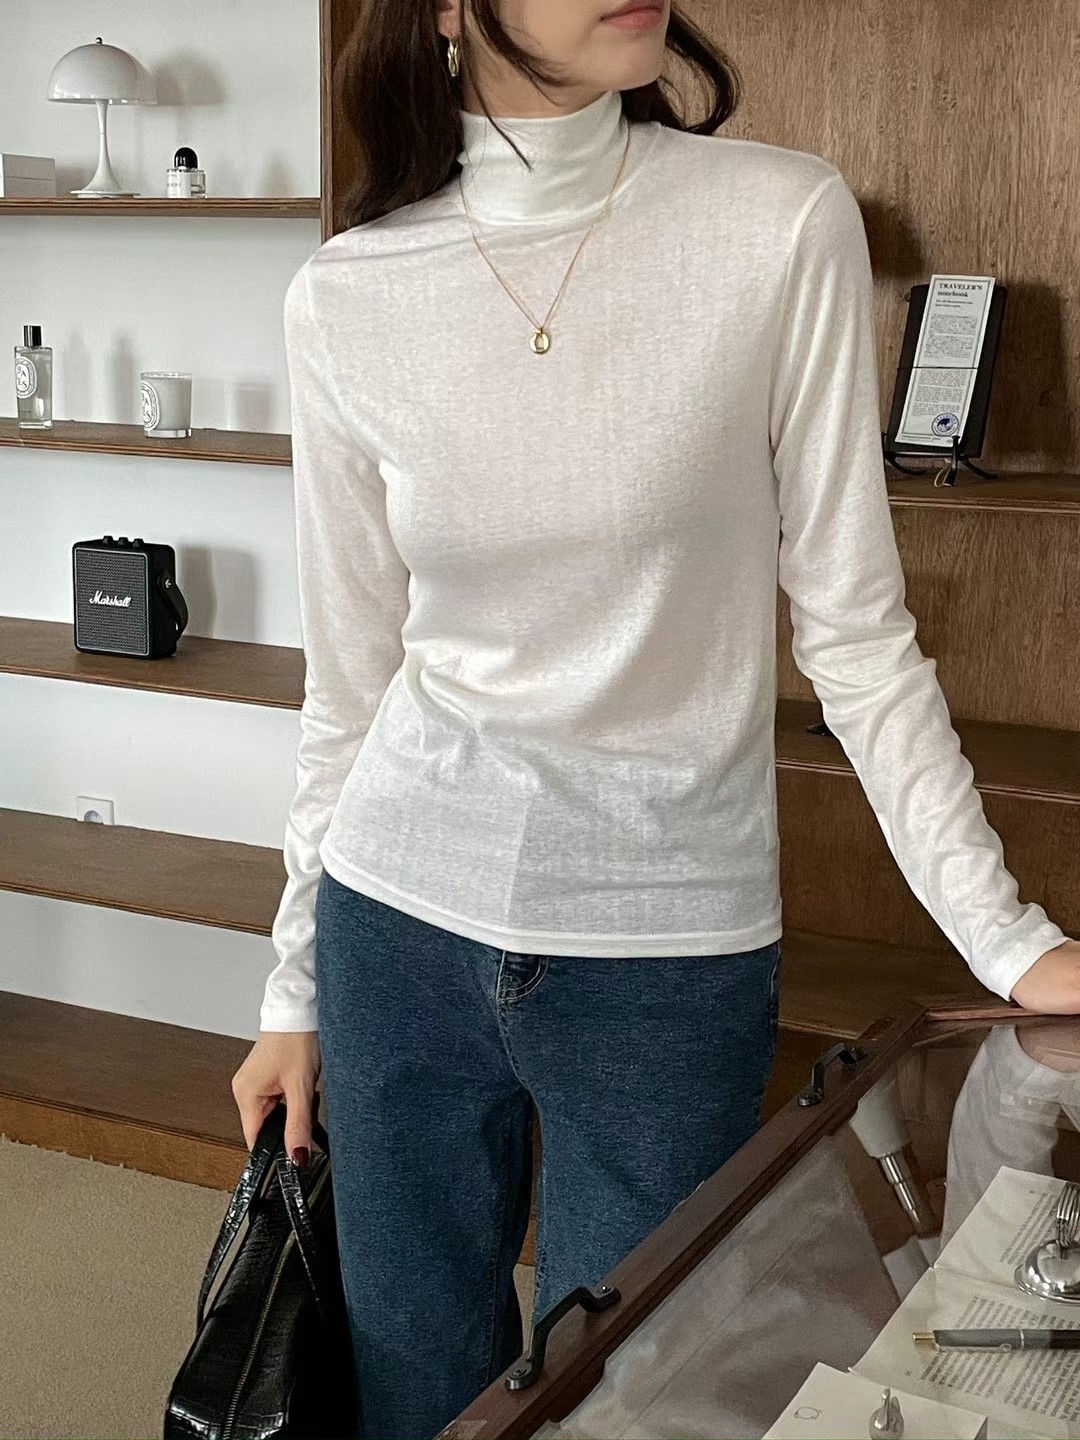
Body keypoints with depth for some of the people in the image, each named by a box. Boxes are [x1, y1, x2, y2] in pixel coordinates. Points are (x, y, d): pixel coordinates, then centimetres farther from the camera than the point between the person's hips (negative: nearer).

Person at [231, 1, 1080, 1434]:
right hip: (402, 926, 2)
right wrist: (294, 992, 10)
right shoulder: (348, 299, -3)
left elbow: (854, 631, -5)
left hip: (670, 942, -2)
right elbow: (350, 678, 5)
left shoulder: (786, 224, -9)